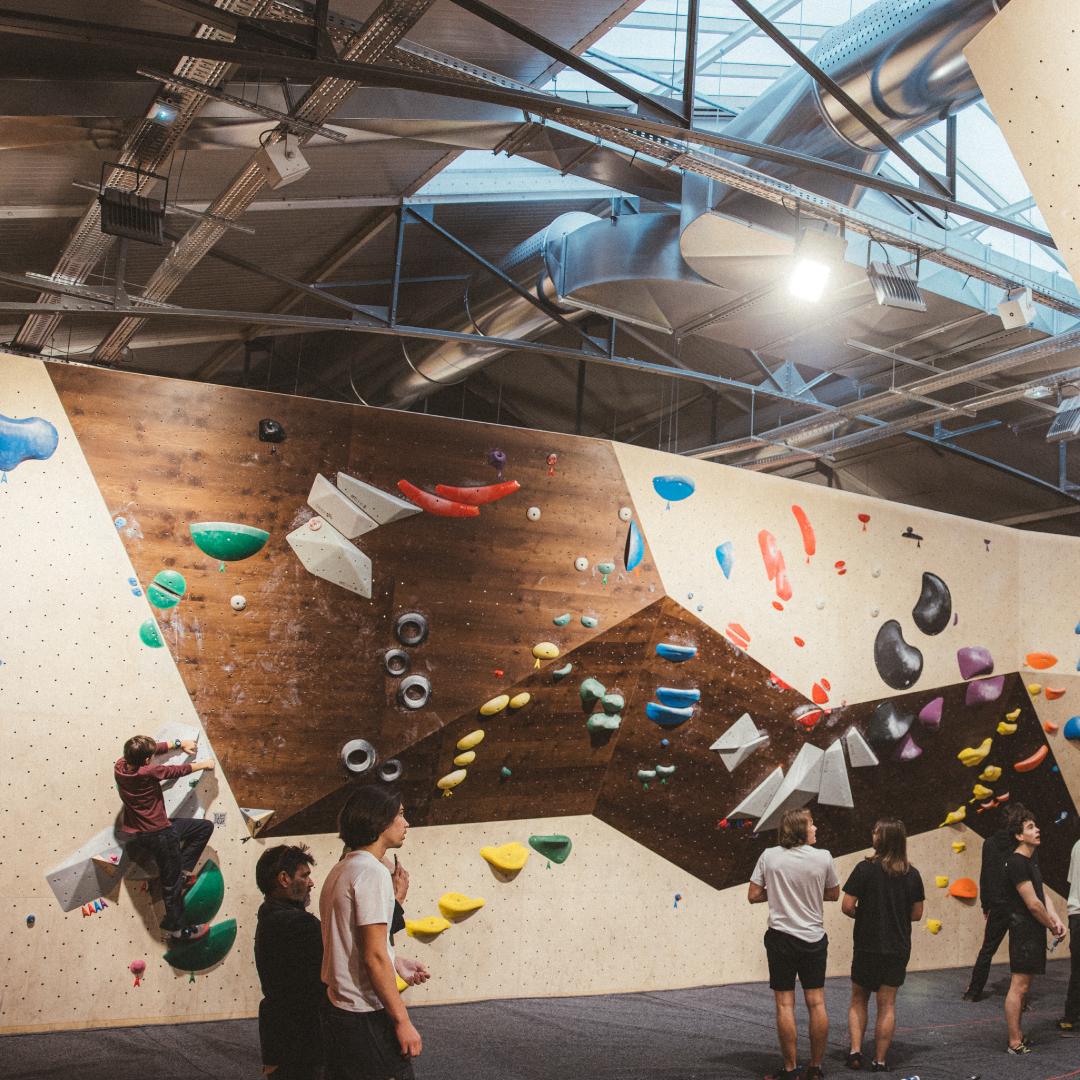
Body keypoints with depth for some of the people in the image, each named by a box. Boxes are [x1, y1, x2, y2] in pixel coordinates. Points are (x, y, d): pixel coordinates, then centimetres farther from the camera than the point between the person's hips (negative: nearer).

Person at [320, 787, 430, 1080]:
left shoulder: (339, 872, 13)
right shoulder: (373, 871, -17)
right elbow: (374, 957, -21)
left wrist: (396, 963, 18)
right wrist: (402, 1020, -17)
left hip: (338, 1009, 10)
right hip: (367, 1018, -9)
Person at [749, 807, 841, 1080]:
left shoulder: (769, 856, -5)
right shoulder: (823, 857, -5)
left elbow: (753, 896, -2)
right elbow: (834, 894, 9)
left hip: (781, 937, -1)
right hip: (814, 938, 1)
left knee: (785, 1004, 3)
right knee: (816, 1003, 9)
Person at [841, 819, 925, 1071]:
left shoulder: (865, 868, -13)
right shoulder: (912, 874, 0)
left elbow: (847, 907, -14)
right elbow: (916, 914, 6)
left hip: (867, 946, -3)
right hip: (899, 948, 3)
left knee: (858, 1000, 14)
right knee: (887, 1004, 9)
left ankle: (855, 1051, 4)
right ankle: (879, 1061, 10)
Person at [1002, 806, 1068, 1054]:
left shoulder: (1031, 859, 15)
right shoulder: (1017, 862, -18)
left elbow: (1042, 895, 14)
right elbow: (1033, 903, -18)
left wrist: (1057, 922, 0)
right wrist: (1052, 926, -5)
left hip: (1034, 931, 10)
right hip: (1024, 930, -10)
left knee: (1023, 985, 16)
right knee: (1019, 986, -5)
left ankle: (1017, 1035, 26)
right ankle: (1015, 1043, 0)